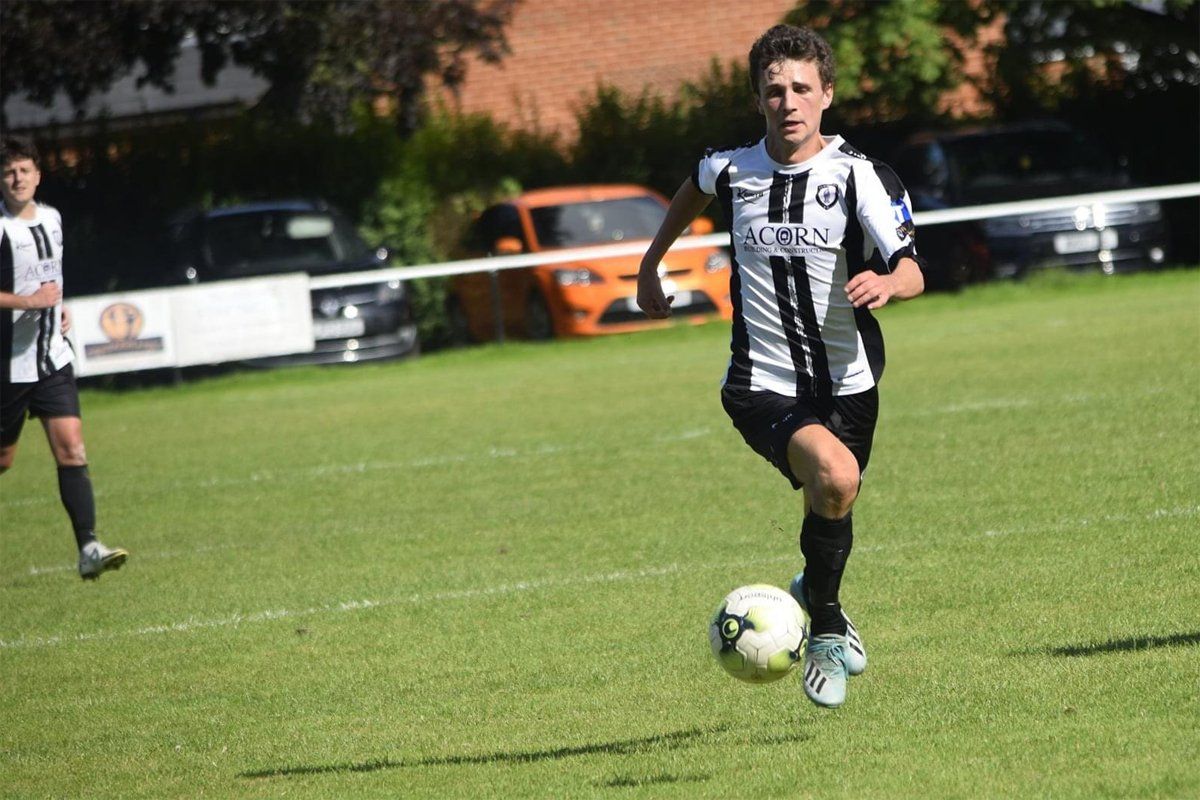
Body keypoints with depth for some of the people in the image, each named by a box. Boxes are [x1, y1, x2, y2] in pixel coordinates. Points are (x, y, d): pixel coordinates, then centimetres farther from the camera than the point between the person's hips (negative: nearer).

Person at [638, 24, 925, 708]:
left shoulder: (860, 177, -11)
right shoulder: (731, 170, -2)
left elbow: (912, 273, -22)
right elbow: (694, 189, 25)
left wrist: (888, 282, -45)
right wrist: (651, 264, 30)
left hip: (847, 383, 1)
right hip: (763, 386, -1)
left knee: (829, 512, 13)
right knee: (835, 479, -27)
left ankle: (818, 615, 48)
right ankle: (827, 622, -4)